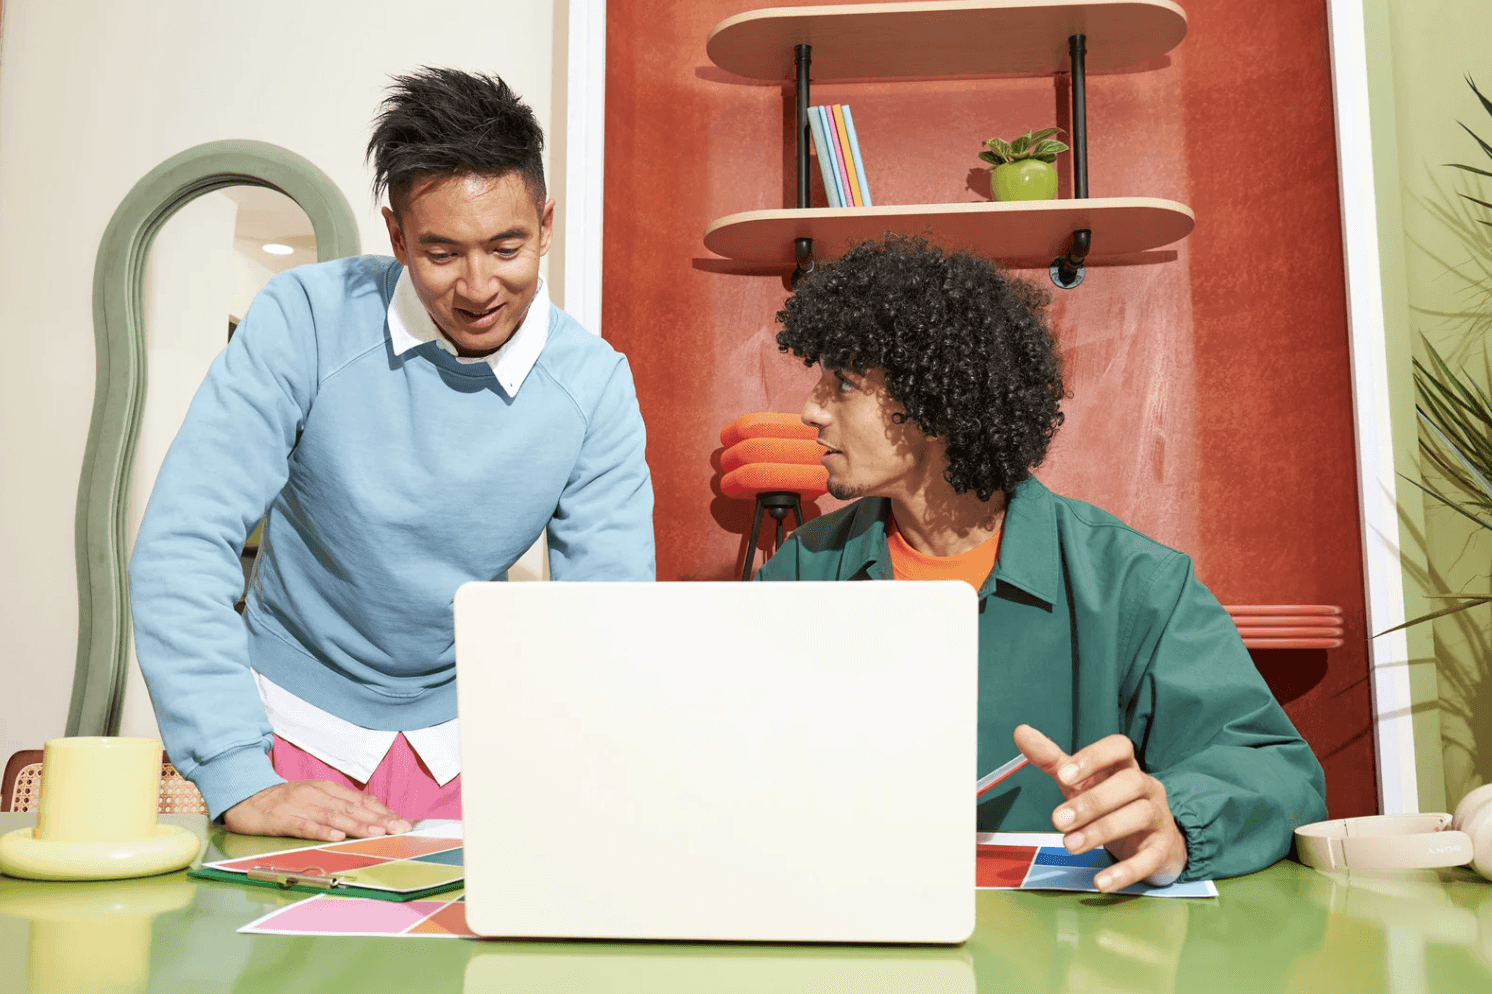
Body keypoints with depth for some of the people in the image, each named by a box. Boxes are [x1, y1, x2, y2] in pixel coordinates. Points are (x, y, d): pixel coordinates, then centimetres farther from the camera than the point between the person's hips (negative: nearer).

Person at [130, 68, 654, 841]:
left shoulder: (595, 386, -12)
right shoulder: (304, 320, -18)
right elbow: (183, 543, -21)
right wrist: (238, 779, -28)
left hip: (459, 728, 2)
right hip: (297, 716, -1)